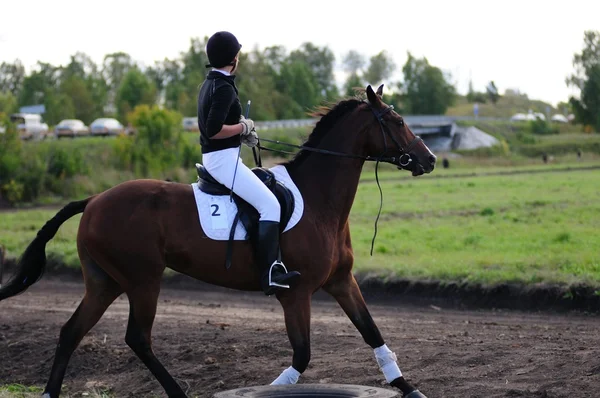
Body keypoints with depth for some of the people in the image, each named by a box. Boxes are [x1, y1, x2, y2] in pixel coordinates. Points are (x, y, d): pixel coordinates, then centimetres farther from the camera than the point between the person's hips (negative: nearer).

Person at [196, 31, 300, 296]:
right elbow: (214, 130, -26)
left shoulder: (208, 85, 13)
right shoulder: (224, 88, -18)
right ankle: (269, 274, -22)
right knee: (269, 205, -16)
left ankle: (273, 262, 19)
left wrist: (243, 131, 11)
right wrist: (243, 127, -12)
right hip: (223, 159, -11)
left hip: (213, 158, 11)